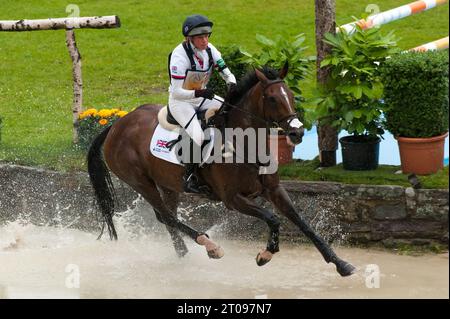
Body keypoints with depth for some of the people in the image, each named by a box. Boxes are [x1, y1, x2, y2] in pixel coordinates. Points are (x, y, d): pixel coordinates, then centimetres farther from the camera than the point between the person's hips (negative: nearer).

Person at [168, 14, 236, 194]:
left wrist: (232, 85, -26)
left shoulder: (209, 50, -7)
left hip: (202, 96, 7)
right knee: (197, 135, -28)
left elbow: (227, 74, -3)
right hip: (180, 101, -7)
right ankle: (188, 177, -12)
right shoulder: (180, 56, -26)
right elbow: (177, 92, -27)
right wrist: (198, 93, -42)